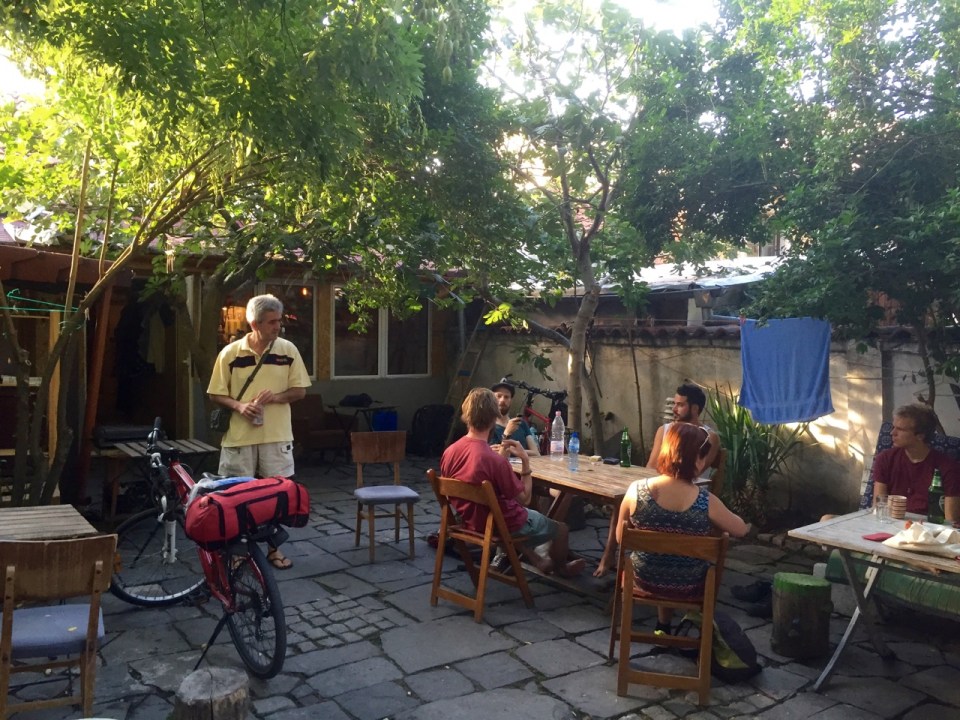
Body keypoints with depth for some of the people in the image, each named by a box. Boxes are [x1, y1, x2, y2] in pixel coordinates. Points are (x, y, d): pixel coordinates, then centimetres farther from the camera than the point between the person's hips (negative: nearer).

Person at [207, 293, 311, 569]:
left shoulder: (288, 350, -1)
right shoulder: (230, 353, -4)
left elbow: (300, 390, 3)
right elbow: (216, 394, 1)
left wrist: (275, 396, -16)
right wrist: (238, 405, -18)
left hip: (277, 435, 1)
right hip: (239, 436, -1)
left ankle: (273, 547, 22)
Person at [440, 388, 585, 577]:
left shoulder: (449, 452, -13)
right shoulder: (495, 460, -34)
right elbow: (524, 498, -20)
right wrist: (525, 460, -17)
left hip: (471, 520, 7)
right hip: (501, 526, -6)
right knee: (560, 528, 20)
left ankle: (537, 561, 45)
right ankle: (559, 567, 47)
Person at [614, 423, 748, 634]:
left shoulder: (636, 489, -21)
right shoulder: (706, 501, -24)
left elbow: (620, 538, -6)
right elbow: (741, 530, -5)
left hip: (645, 579, 1)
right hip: (688, 587, -1)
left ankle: (664, 625, 50)